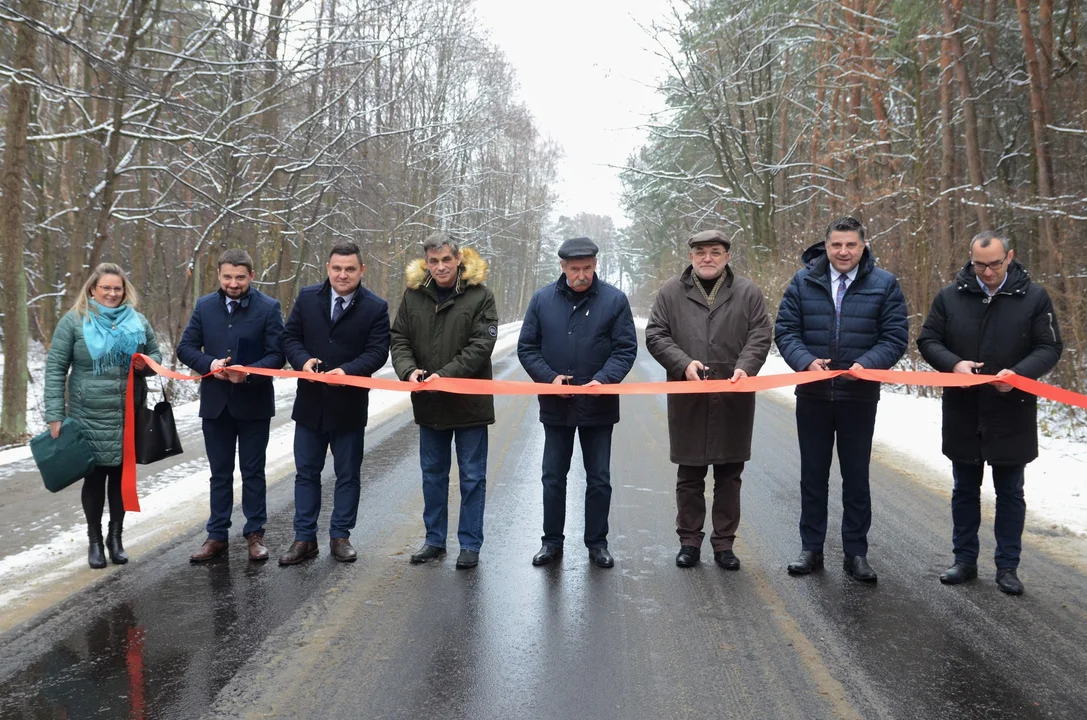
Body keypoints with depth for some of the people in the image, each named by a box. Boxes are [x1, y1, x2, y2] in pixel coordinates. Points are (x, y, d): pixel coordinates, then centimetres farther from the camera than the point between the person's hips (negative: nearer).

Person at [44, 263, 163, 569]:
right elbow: (55, 369, -4)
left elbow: (156, 353, 17)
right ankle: (95, 540, 21)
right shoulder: (74, 320, -4)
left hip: (128, 417, 3)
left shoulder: (137, 320, 5)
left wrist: (147, 363, -9)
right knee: (95, 476, 6)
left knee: (121, 475, 10)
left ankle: (115, 536, 25)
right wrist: (55, 415, -9)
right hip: (90, 417, -2)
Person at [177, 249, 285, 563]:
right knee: (220, 474, 12)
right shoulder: (204, 306, 4)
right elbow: (185, 347, 3)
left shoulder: (268, 308, -6)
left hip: (254, 404, -3)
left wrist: (249, 372, -25)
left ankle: (255, 534, 20)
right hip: (215, 403, 3)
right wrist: (209, 364, -16)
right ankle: (217, 536, 21)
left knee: (253, 472, 9)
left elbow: (277, 354, -9)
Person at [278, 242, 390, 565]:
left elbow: (377, 352, -10)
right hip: (310, 402, 2)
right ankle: (304, 538, 19)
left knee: (348, 475, 9)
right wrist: (303, 360, -17)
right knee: (306, 473, 9)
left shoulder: (376, 308, -6)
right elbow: (290, 337, 3)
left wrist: (347, 370, -26)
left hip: (350, 405, -2)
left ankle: (340, 536, 22)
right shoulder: (307, 298, 2)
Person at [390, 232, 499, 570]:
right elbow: (399, 339, 4)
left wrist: (445, 374, -24)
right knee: (433, 474, 15)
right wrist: (409, 370, -16)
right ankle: (434, 539, 29)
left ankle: (470, 544, 17)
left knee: (472, 477, 6)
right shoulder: (414, 294, 3)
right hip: (428, 403, 4)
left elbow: (481, 345, -15)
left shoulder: (480, 295, -8)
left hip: (469, 402, -4)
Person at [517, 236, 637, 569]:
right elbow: (526, 347, 3)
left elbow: (626, 349, -4)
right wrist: (550, 377, -13)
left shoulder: (614, 300, -5)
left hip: (598, 406, -1)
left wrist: (603, 379, -20)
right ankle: (552, 541, 24)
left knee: (599, 479, 9)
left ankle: (597, 543, 23)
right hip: (555, 405, 1)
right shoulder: (542, 299, -1)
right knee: (553, 478, 10)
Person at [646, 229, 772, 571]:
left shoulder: (747, 292, 6)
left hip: (733, 399, 1)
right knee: (689, 475, 8)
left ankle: (724, 543, 19)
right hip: (688, 398, 0)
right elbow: (655, 335, 1)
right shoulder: (671, 292, 5)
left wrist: (745, 367, -16)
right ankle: (689, 541, 20)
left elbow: (760, 336, 2)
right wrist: (683, 363, -14)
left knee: (729, 475, 8)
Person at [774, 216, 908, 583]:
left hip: (859, 398, -1)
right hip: (813, 397, 1)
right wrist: (806, 361, -19)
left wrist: (866, 364, -21)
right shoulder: (804, 281, 1)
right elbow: (785, 330, 0)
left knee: (856, 478, 9)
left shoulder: (884, 284, -2)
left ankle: (856, 553, 20)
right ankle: (811, 549, 23)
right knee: (813, 476, 11)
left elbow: (895, 337, -4)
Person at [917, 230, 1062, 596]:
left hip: (1012, 416, -1)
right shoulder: (950, 296, -1)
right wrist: (953, 363, -18)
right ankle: (965, 560, 26)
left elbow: (1050, 348, -4)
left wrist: (1019, 373, -23)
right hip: (962, 414, 2)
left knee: (1010, 493, 10)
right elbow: (927, 340, 2)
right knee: (965, 490, 13)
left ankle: (1007, 566, 21)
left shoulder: (1034, 297, -4)